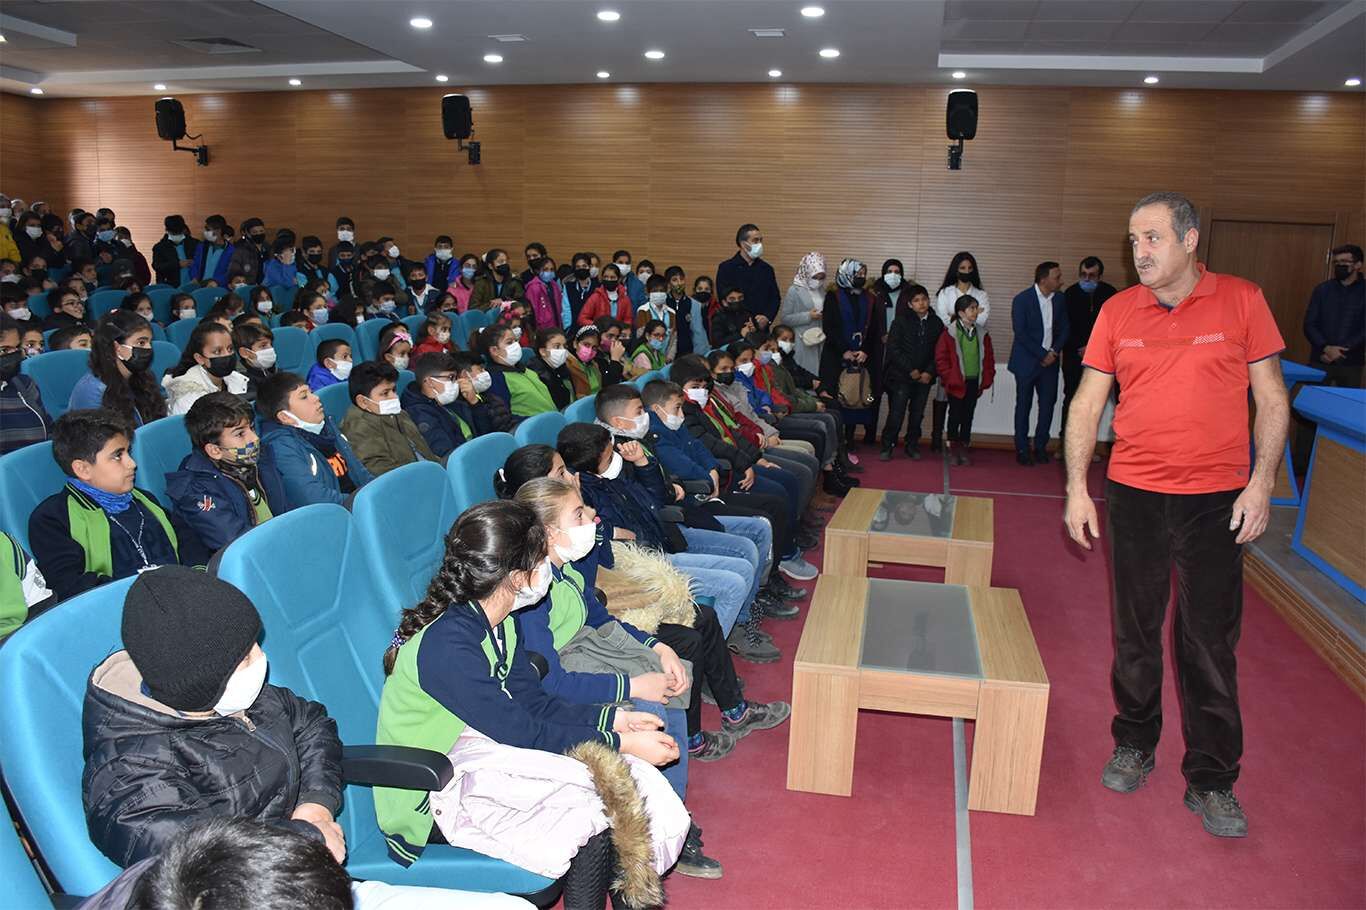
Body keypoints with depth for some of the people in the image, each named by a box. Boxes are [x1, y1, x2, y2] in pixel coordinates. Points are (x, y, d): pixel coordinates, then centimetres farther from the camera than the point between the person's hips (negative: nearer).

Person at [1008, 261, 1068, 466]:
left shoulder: (1060, 299, 6)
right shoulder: (1022, 300, -9)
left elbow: (1064, 329, 10)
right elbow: (1020, 333, -13)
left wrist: (1054, 351, -6)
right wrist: (1042, 355, -14)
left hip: (1049, 361, 4)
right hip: (1027, 361, -4)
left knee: (1048, 404, 3)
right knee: (1024, 405, 2)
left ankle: (1040, 447, 14)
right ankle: (1022, 450, 9)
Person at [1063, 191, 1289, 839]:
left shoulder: (1241, 301, -2)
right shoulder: (1117, 312, 2)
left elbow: (1272, 400, 1)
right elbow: (1087, 403, 4)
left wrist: (1261, 483, -7)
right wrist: (1077, 487, -3)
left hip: (1216, 499, -2)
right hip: (1133, 493, 2)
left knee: (1210, 644, 4)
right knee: (1134, 633, 12)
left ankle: (1211, 781, 19)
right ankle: (1134, 744, 32)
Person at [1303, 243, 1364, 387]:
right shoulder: (1322, 290, 5)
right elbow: (1309, 325, -1)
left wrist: (1340, 351, -15)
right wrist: (1326, 348, -16)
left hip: (1350, 363, -1)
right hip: (1320, 361, 1)